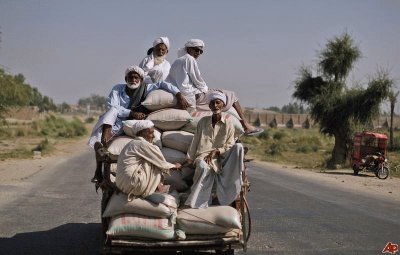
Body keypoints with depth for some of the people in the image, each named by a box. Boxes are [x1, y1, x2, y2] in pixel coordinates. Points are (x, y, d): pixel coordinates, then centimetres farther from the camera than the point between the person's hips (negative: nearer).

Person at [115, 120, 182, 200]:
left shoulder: (133, 143, 19)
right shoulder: (143, 144, -10)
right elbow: (161, 164, -3)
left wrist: (171, 166, 26)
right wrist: (174, 166, 15)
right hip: (133, 184, -10)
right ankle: (158, 187, 8)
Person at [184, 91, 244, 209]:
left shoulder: (228, 124, 8)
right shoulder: (203, 121, 13)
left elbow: (229, 146, 2)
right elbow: (195, 142, 14)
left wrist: (216, 151, -14)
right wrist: (189, 159, 7)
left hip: (221, 156, 1)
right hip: (203, 155, 0)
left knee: (238, 146, -29)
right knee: (204, 167, -39)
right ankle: (197, 202, -32)